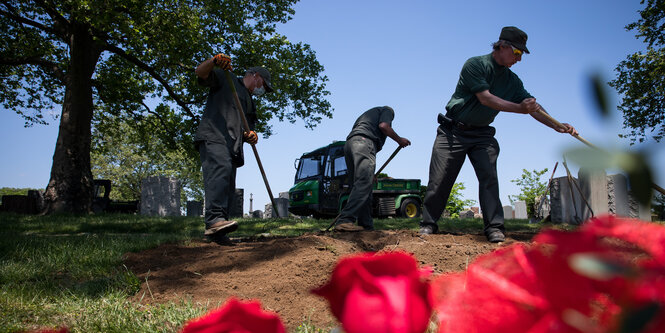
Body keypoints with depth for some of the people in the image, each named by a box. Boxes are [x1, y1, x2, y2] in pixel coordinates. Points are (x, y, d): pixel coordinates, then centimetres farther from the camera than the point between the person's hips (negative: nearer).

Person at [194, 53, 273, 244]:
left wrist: (251, 136, 4)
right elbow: (201, 73, 2)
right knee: (221, 170, -32)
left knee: (228, 190, -2)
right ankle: (215, 219, -48)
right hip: (213, 137, -8)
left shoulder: (250, 105, 36)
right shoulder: (226, 80, 17)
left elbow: (246, 131, 30)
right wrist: (213, 61, -20)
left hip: (232, 148, 9)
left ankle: (215, 232, -3)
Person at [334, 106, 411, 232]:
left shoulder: (368, 113, 40)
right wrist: (399, 140, 10)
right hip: (364, 141, -9)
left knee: (359, 186, 6)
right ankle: (344, 220, -32)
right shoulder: (387, 110, 19)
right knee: (363, 183, -19)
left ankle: (366, 225, 2)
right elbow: (383, 126, -5)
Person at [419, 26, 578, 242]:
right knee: (439, 180, -4)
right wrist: (519, 108, -28)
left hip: (482, 134, 4)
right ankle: (429, 224, 8)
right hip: (453, 131, -4)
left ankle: (494, 228, -10)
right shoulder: (475, 65, -11)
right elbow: (485, 98, -21)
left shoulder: (512, 80, 7)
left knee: (489, 176, -12)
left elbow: (532, 106, 3)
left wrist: (557, 126, -11)